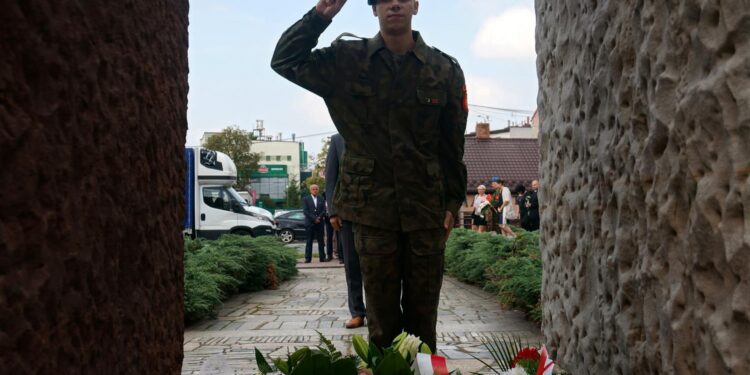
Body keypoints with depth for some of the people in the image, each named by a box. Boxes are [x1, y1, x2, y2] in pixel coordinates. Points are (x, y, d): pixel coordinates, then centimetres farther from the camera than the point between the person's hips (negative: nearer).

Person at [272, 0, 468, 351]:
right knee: (381, 314, 8)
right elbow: (285, 60, 3)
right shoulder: (347, 60, 2)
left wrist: (453, 202, 4)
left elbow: (453, 143, 5)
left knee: (422, 312, 10)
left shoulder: (445, 69, 2)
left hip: (427, 207, 1)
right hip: (372, 205, 0)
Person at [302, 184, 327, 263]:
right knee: (309, 241, -1)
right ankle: (308, 258, -1)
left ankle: (322, 257, 4)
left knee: (321, 241, 2)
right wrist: (314, 219, -12)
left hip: (319, 223, 2)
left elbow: (324, 210, 7)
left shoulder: (321, 199, 15)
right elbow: (305, 211, -4)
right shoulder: (305, 199, 6)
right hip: (309, 223, -2)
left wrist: (319, 218, -11)